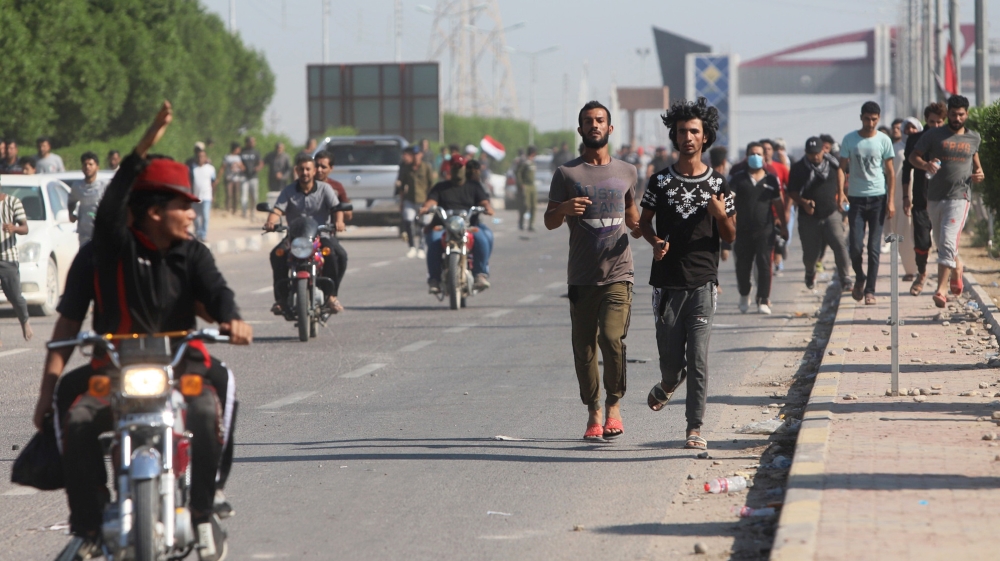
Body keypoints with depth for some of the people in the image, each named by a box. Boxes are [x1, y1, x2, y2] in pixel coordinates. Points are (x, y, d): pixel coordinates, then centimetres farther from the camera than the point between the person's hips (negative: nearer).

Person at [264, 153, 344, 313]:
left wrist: (338, 222, -28)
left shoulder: (325, 189, 6)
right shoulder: (289, 191, 8)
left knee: (330, 252, -35)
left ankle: (330, 295, -28)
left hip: (320, 235, -1)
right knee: (277, 254, -28)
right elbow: (278, 210, -5)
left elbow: (337, 208, -5)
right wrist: (270, 222, -28)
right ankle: (281, 298, -25)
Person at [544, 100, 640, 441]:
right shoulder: (567, 173, 4)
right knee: (584, 347, 3)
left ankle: (614, 406, 1)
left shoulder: (626, 172, 11)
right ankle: (593, 413, 16)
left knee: (612, 338, -16)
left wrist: (638, 228, 5)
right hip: (581, 277, 0)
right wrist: (564, 209, -18)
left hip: (618, 273, 0)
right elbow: (549, 222, 3)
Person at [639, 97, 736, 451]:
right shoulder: (661, 182, 5)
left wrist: (720, 215, -13)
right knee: (671, 360, 5)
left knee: (698, 358, -10)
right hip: (667, 283, 1)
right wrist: (655, 242, -7)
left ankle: (695, 429, -5)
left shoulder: (717, 185, 5)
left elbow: (730, 237, 9)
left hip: (703, 282, -1)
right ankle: (667, 386, 40)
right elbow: (644, 221, 14)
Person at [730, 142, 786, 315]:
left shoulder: (771, 180, 8)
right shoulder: (738, 179, 4)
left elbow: (778, 204, 14)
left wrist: (783, 226, 15)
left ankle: (763, 301, -6)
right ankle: (744, 296, 32)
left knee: (764, 264, -9)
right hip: (743, 229, 0)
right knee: (743, 266, 8)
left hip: (765, 229, 0)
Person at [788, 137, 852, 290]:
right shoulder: (798, 169, -6)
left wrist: (840, 192, 18)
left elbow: (839, 171, 24)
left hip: (831, 214, 1)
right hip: (809, 218, -1)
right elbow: (791, 192, -1)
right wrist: (803, 202, -19)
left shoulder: (831, 164, -1)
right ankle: (810, 273, 40)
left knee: (840, 245, -19)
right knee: (810, 253, 5)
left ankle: (844, 279, -11)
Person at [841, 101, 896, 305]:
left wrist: (890, 200, -4)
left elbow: (890, 172, 4)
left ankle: (870, 290, 5)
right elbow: (842, 170, 7)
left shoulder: (884, 141, 2)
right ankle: (859, 278, 22)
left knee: (874, 248, -1)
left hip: (878, 198, 0)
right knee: (855, 246, -5)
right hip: (856, 198, 0)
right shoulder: (849, 140, 2)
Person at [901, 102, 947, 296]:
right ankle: (921, 274, 20)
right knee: (922, 241, -3)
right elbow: (907, 170, 10)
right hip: (922, 199, 0)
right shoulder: (915, 140, 4)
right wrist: (906, 197, 8)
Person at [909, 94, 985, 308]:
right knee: (942, 244, 14)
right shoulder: (934, 135, 2)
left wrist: (980, 174, 5)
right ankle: (957, 269, 43)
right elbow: (914, 156, 2)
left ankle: (941, 289, -18)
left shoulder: (974, 138, 10)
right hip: (935, 198, 2)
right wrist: (925, 165, -20)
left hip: (960, 197, -2)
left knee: (948, 242, -17)